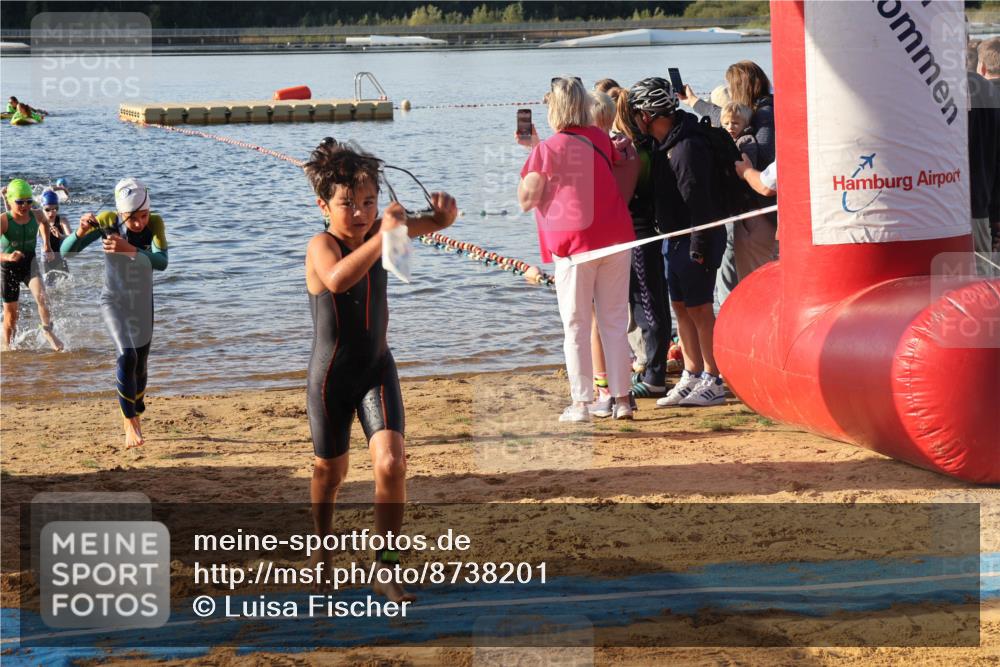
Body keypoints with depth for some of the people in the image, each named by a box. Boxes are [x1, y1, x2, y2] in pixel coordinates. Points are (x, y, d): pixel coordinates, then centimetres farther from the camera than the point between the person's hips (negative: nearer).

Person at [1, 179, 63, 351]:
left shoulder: (36, 215, -10)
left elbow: (44, 222, 19)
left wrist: (46, 243, 14)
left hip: (30, 263, 2)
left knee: (41, 296, -22)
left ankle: (48, 331, -3)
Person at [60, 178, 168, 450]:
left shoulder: (155, 223, -19)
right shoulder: (107, 221, -22)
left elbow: (161, 262, -34)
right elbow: (66, 250, -23)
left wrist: (130, 250, -48)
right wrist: (81, 231, -44)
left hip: (143, 302, 3)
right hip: (113, 301, -2)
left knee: (140, 365, 12)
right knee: (126, 356, -22)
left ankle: (135, 416, 35)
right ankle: (130, 423, -14)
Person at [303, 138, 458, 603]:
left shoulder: (380, 232, -7)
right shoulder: (322, 245, -21)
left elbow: (441, 223, 4)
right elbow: (338, 280, -45)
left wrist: (445, 209, -21)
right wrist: (382, 236, -47)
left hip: (377, 369, 3)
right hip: (331, 375, -3)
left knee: (391, 463, -15)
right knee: (330, 469, 16)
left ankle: (386, 568, -6)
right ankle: (323, 545, 45)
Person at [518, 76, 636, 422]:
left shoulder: (547, 150, -8)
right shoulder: (600, 139, 8)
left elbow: (526, 200, -4)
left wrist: (533, 153, 6)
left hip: (574, 244, -4)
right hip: (615, 239, 4)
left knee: (576, 326, 2)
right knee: (615, 321, 8)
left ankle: (581, 403, 1)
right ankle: (621, 398, 8)